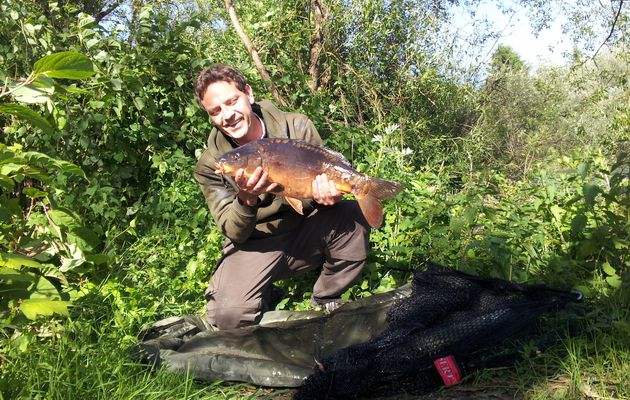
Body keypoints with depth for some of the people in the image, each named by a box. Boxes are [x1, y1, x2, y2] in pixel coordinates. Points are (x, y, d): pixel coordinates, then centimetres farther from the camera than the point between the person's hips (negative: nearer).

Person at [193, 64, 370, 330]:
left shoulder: (297, 127, -9)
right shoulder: (210, 165, -9)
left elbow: (328, 176, -4)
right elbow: (235, 233, -12)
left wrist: (325, 195, -29)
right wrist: (247, 199, -35)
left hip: (306, 232, 2)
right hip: (255, 246, -1)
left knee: (351, 217, -28)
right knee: (229, 315, -26)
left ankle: (326, 300, -3)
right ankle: (263, 295, 13)